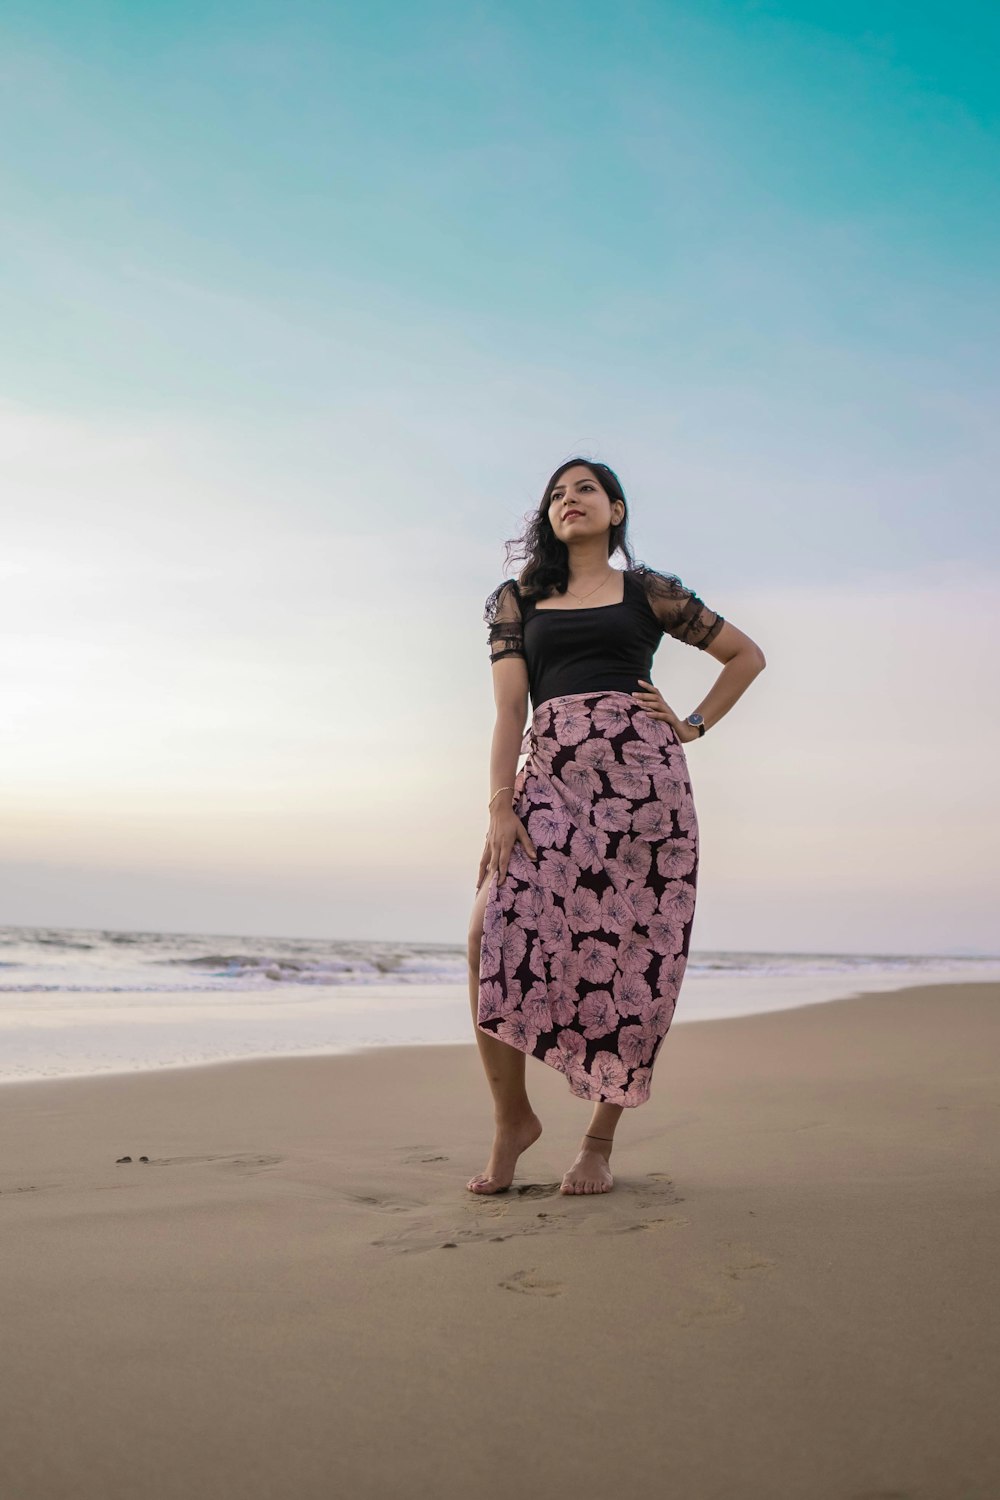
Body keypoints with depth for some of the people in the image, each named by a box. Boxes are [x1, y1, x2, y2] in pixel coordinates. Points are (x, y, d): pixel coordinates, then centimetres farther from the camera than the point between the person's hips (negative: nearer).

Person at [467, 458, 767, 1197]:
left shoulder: (648, 591, 13)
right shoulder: (518, 600, 15)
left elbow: (747, 654, 21)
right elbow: (510, 708, 4)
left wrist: (693, 726, 9)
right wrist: (501, 805, -8)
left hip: (641, 775, 0)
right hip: (553, 777, 1)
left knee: (632, 956, -2)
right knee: (494, 930, -19)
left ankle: (600, 1142, 11)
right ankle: (513, 1116, -2)